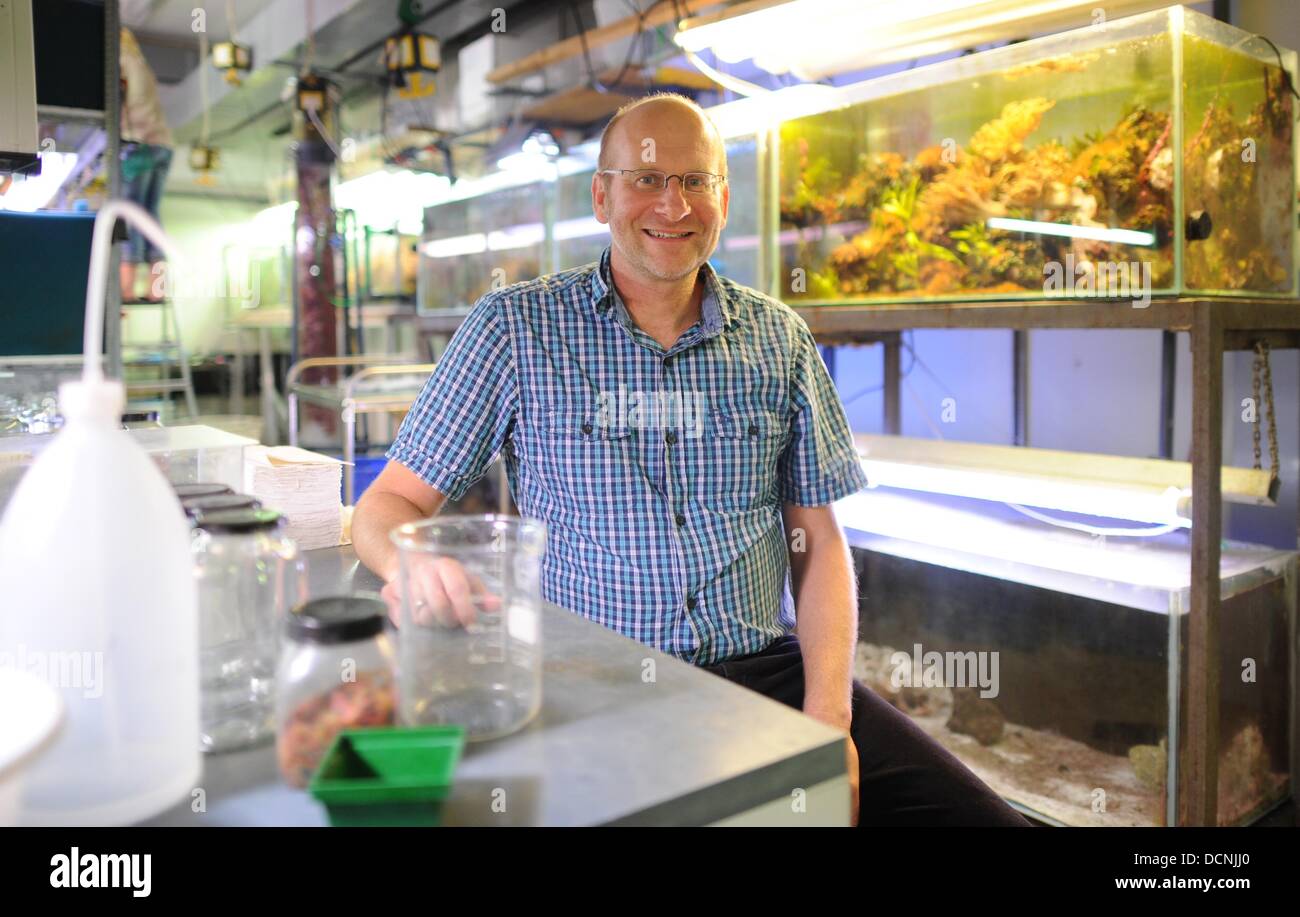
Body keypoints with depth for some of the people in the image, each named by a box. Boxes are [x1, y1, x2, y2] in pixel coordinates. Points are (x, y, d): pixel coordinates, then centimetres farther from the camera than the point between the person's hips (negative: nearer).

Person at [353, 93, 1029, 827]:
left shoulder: (780, 338, 9)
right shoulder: (516, 328, 1)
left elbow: (818, 539, 8)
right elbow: (391, 503, 1)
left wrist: (828, 716, -6)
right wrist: (411, 562, -24)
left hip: (769, 674, 3)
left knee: (977, 812, -14)